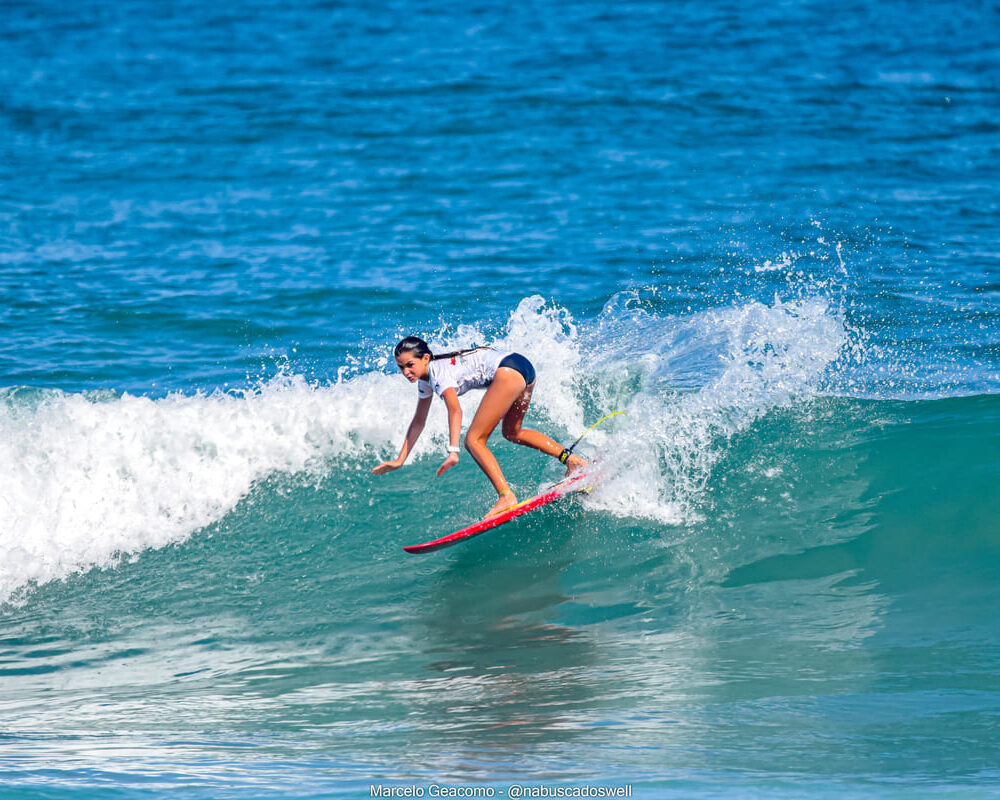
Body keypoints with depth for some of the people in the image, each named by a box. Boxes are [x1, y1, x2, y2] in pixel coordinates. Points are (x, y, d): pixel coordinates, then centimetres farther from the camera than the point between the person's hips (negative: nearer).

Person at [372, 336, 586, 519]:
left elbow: (455, 410, -28)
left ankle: (506, 497, -22)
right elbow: (418, 421, 24)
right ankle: (570, 458, 26)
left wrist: (453, 451, -37)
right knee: (512, 432, 30)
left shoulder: (439, 372, -13)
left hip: (508, 370, -11)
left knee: (474, 440, -11)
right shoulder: (425, 381, 16)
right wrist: (400, 459, 21)